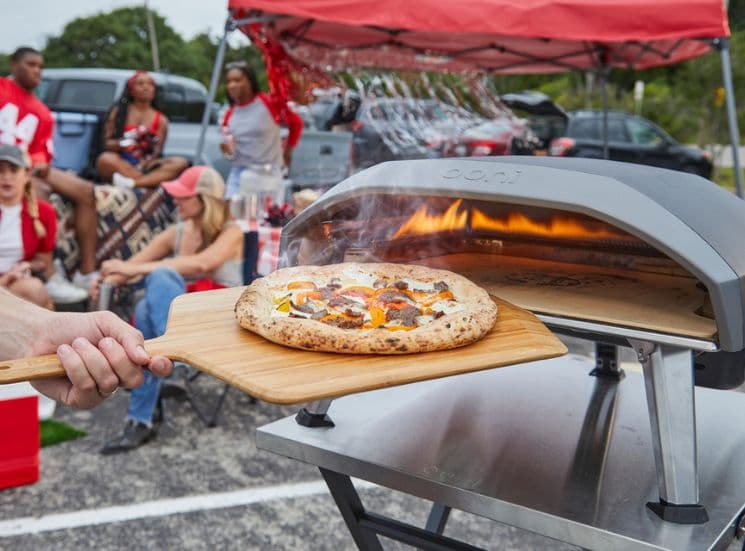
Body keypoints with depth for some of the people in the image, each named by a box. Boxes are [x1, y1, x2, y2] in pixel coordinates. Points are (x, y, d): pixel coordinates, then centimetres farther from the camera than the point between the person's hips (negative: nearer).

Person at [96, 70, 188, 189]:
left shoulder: (161, 120, 13)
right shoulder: (118, 112, 11)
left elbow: (157, 152, 2)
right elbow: (107, 144, 4)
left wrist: (149, 160, -22)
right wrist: (121, 143, -18)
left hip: (144, 168, 1)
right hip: (121, 165, -1)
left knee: (181, 163, -26)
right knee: (106, 159, -35)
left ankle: (131, 183, -44)